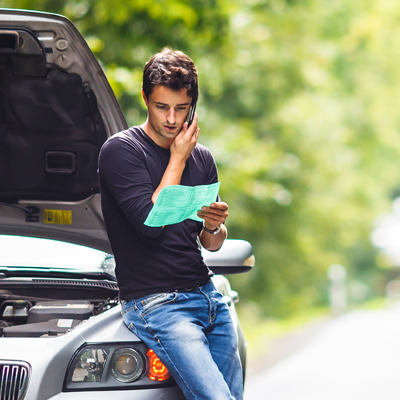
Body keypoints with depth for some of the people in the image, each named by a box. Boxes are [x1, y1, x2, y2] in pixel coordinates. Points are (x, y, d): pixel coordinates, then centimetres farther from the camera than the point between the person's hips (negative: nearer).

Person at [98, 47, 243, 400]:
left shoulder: (201, 158, 15)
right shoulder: (121, 150, -5)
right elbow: (151, 223, -16)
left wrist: (214, 227, -7)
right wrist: (178, 159, -7)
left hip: (207, 293, 7)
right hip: (155, 302, -7)